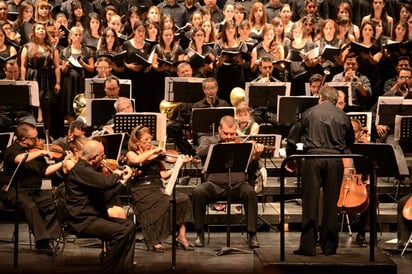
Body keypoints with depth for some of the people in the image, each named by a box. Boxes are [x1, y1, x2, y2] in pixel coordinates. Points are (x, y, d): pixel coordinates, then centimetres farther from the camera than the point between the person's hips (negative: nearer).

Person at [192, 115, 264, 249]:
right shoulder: (208, 140, 12)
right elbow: (201, 151, -11)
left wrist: (256, 156, -20)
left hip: (237, 185, 0)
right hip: (214, 185, 0)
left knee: (250, 192, -31)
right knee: (198, 192, -29)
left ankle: (252, 234, -19)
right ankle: (200, 233, -12)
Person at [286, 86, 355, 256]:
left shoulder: (309, 113, 6)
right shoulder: (343, 117, 8)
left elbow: (293, 138, 9)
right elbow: (350, 141, 18)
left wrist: (289, 158, 22)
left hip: (313, 157, -1)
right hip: (335, 160, 1)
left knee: (310, 203, 1)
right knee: (331, 204, 8)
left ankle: (308, 246, -1)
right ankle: (329, 246, 12)